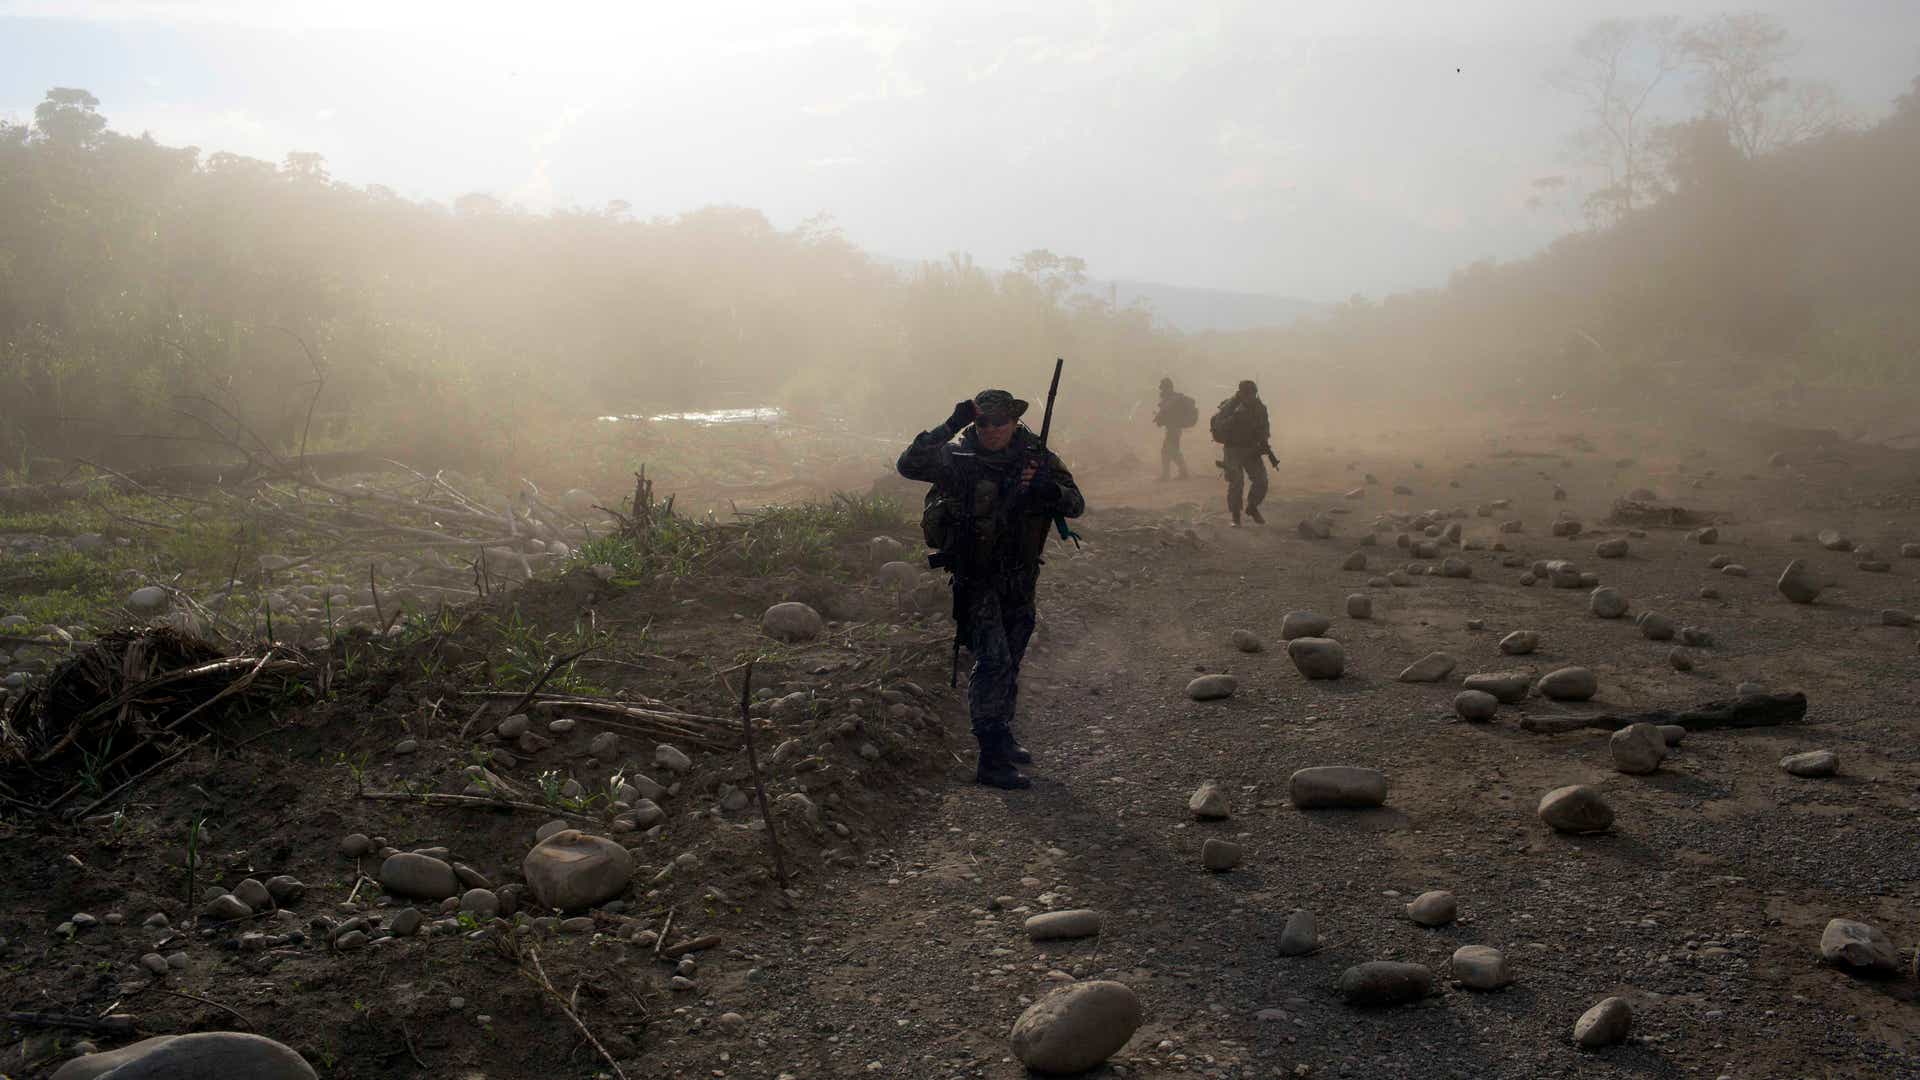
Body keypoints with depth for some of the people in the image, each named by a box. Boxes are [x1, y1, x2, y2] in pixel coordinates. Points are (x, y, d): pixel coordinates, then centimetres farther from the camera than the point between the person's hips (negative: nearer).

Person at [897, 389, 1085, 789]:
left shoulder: (1037, 457, -2)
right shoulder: (958, 457, -12)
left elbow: (1076, 504, -6)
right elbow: (909, 465, -27)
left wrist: (1047, 489, -27)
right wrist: (951, 425, -32)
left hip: (1020, 578, 5)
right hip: (976, 579, -5)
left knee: (1010, 663, 18)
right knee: (993, 661, -15)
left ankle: (1003, 737, 37)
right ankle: (991, 760, -12)